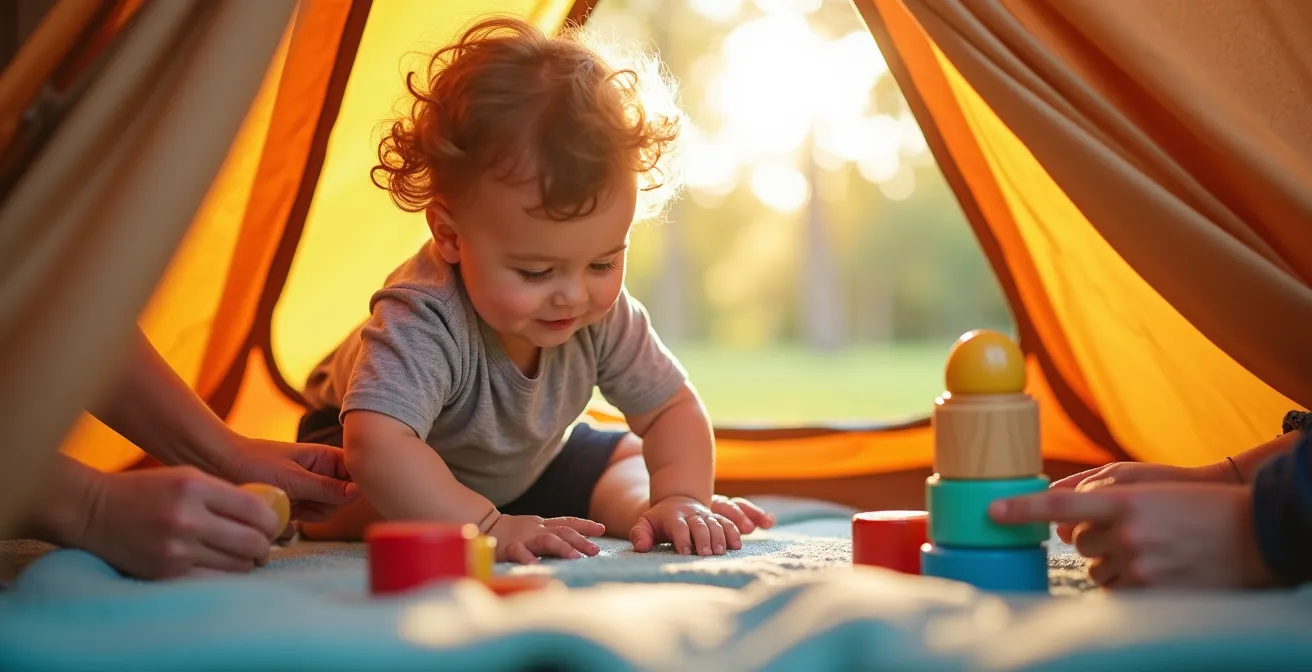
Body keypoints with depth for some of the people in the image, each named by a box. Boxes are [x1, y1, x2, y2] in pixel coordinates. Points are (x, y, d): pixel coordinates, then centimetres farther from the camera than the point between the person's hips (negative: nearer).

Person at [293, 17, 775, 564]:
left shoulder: (606, 316, -25)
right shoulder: (425, 321, -46)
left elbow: (671, 410, -14)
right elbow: (377, 445, -58)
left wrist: (678, 499, -33)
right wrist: (488, 528, -61)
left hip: (524, 464, 5)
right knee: (332, 504, -32)